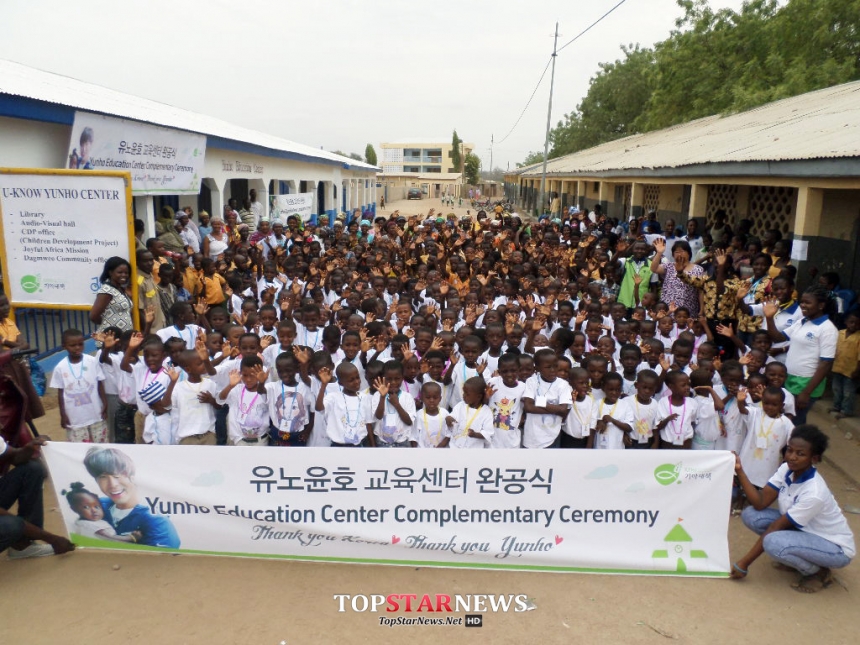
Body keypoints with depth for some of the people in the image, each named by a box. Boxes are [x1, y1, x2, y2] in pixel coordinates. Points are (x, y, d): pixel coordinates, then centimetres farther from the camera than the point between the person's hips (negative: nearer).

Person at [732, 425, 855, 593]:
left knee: (774, 542, -34)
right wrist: (740, 471, -25)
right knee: (751, 515, -13)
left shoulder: (814, 493, -32)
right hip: (804, 531, 7)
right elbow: (760, 503, -14)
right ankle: (796, 556, 7)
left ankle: (818, 572, -4)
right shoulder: (786, 469, -11)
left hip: (835, 548, -7)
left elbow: (775, 528, -28)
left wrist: (744, 563, -21)